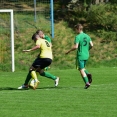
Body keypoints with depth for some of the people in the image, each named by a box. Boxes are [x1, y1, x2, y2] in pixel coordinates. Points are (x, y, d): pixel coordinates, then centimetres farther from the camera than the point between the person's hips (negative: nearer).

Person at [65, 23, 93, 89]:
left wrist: (69, 51, -6)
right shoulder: (87, 36, 8)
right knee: (82, 68, 23)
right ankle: (88, 74, -5)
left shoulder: (78, 37, -12)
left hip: (80, 55, -7)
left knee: (81, 70, -2)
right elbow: (91, 45, 8)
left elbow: (75, 47, -20)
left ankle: (87, 82, -12)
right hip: (86, 55, 7)